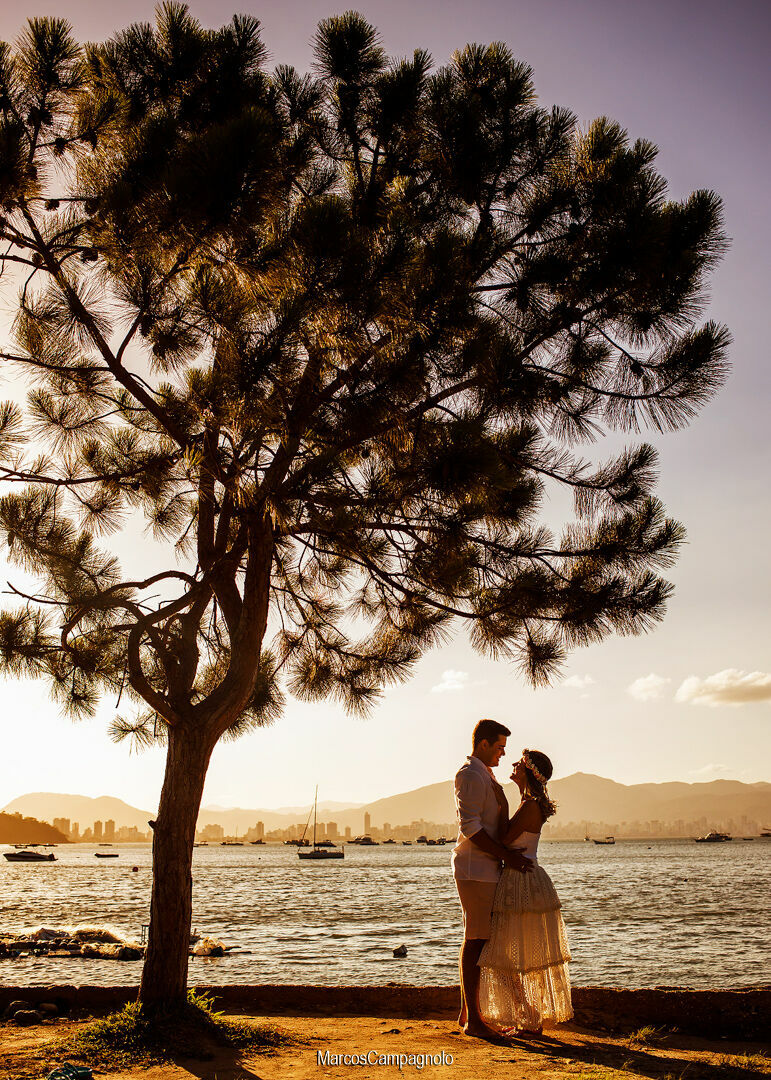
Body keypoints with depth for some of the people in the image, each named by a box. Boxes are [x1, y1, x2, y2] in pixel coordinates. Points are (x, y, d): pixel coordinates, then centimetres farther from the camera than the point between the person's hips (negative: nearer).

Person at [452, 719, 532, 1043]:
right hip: (475, 868, -10)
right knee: (475, 940, -7)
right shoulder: (471, 775, -13)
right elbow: (470, 828, -20)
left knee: (477, 940, 12)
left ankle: (468, 1012, 19)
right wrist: (506, 855, -20)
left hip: (487, 868, 10)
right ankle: (473, 1019, -4)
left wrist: (511, 854, 16)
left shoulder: (485, 775, 19)